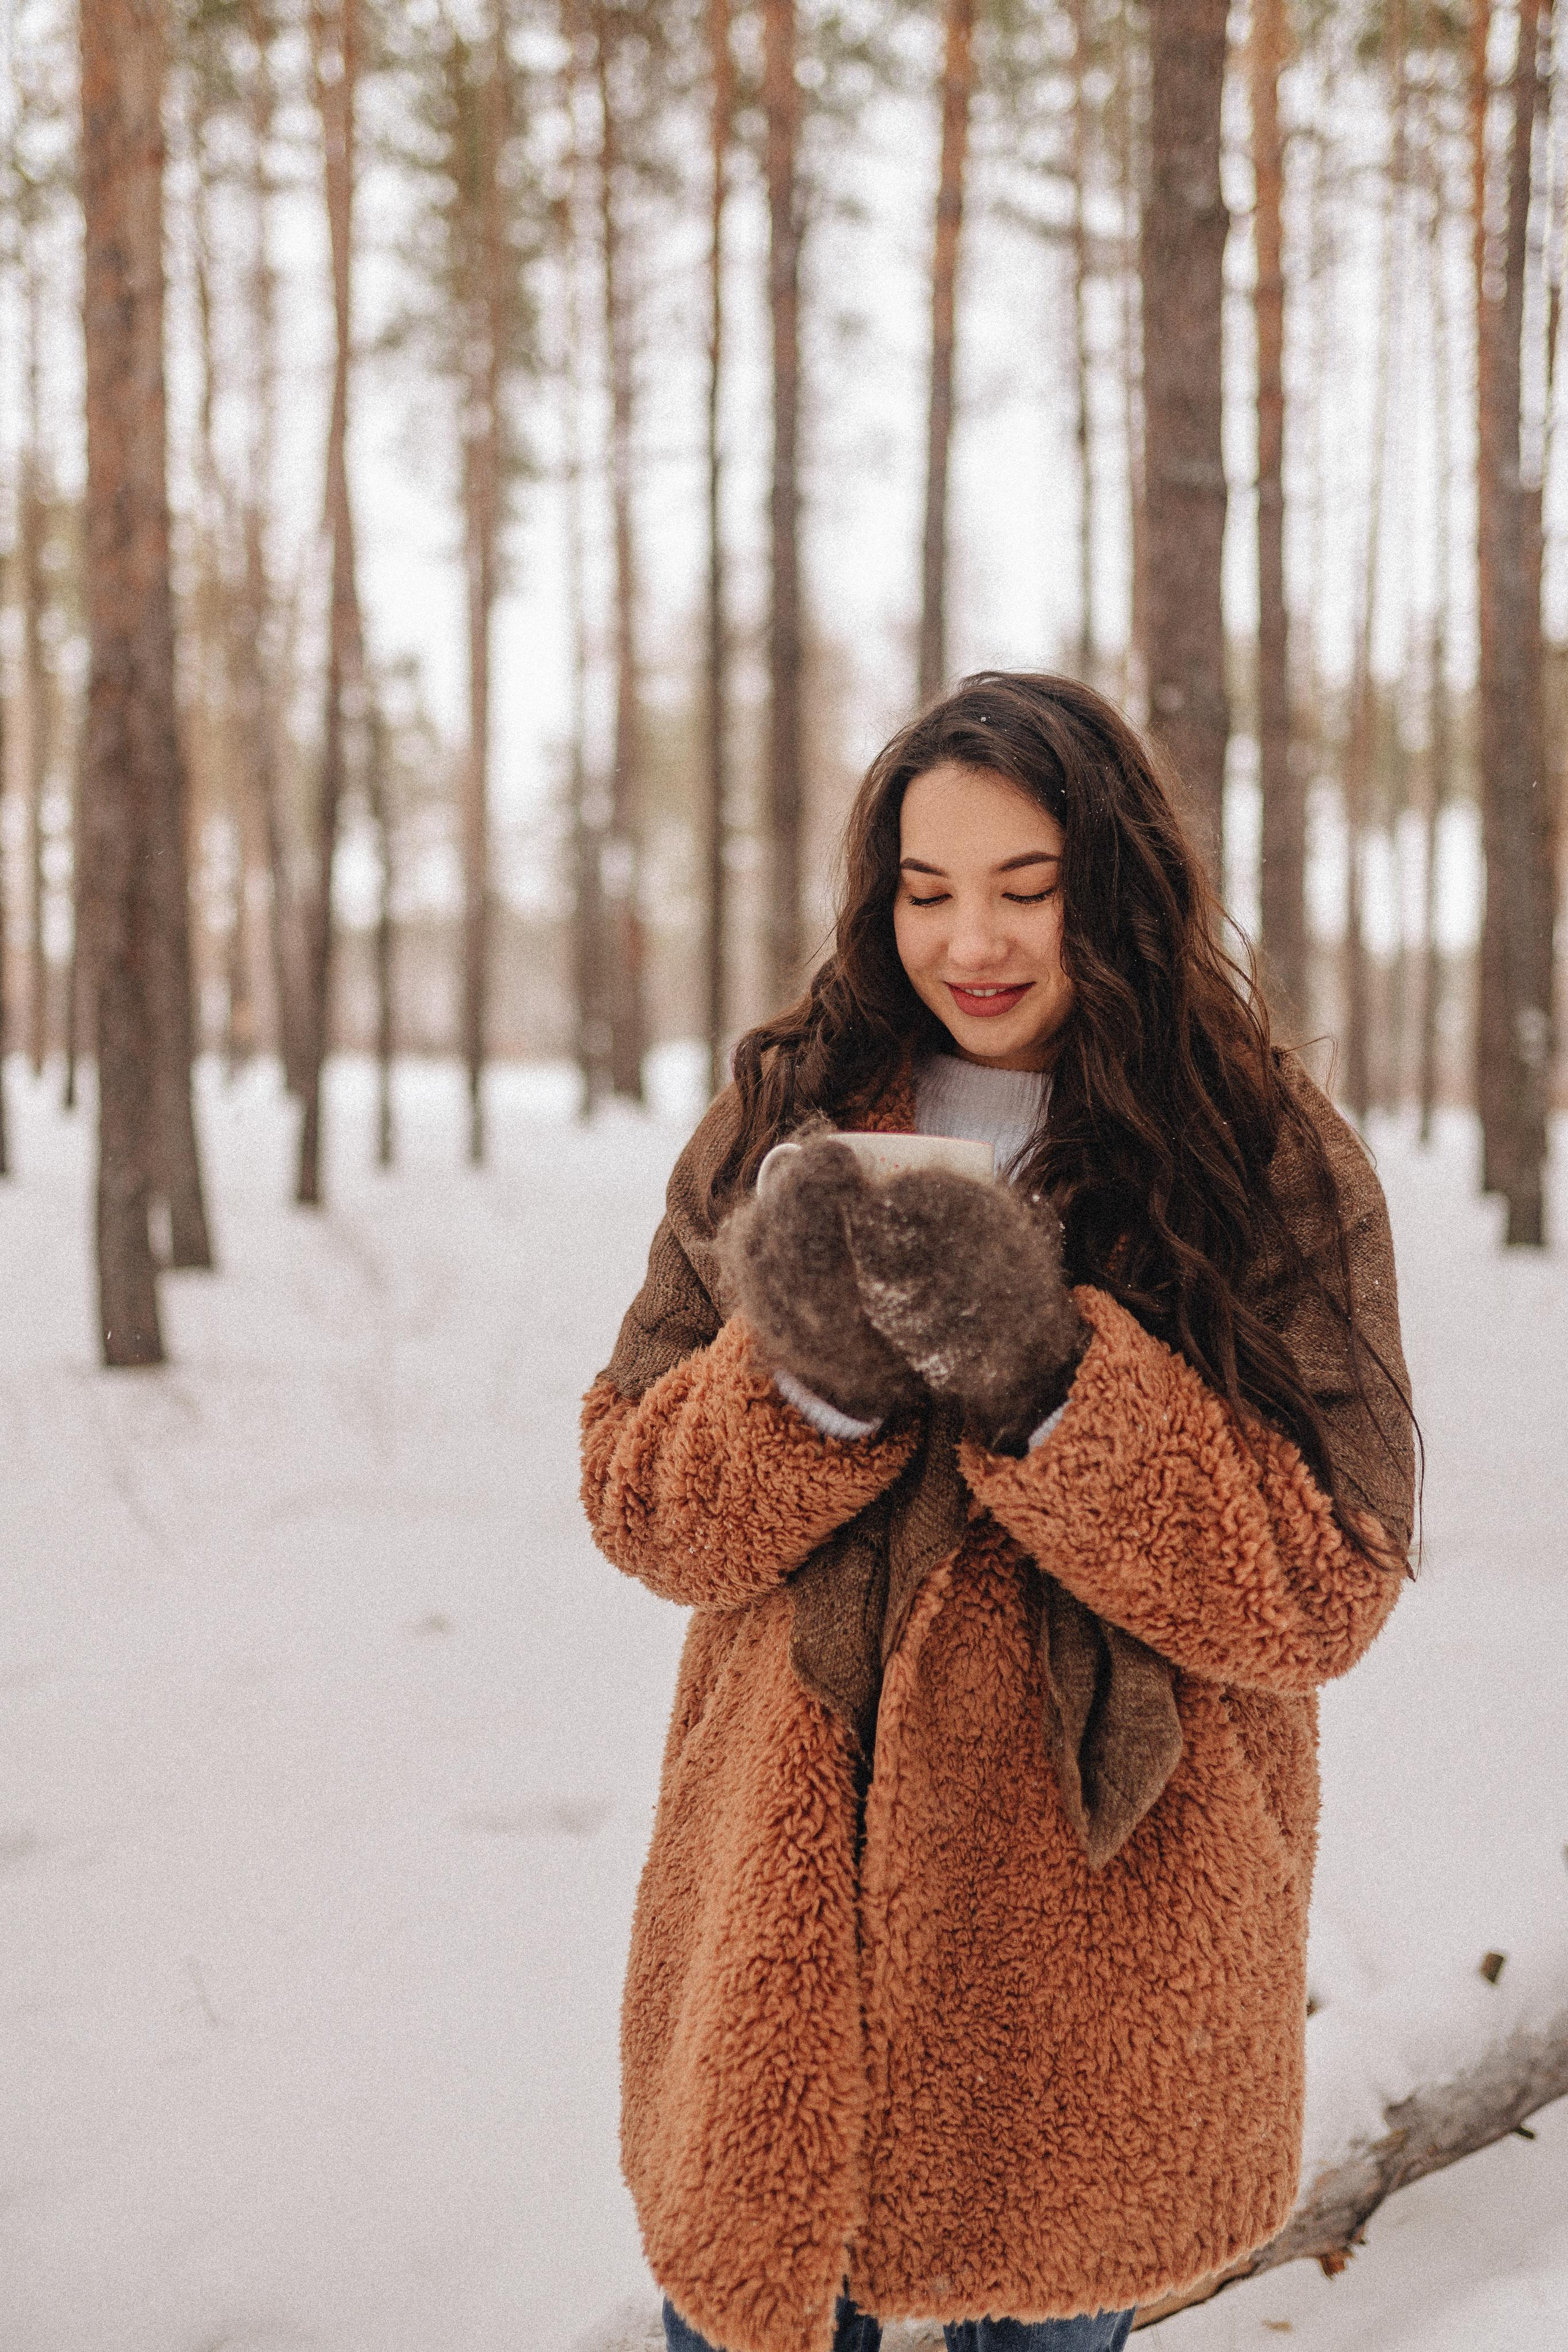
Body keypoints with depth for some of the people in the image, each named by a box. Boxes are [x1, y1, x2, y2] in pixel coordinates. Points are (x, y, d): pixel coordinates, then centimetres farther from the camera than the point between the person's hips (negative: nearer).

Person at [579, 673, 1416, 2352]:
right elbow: (632, 1501, 0)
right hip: (788, 1917, 2)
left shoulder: (1278, 1168, -5)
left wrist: (1045, 1379, -25)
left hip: (1092, 1948, -1)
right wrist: (809, 1380, -21)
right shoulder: (783, 1126, 1)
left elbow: (1325, 1594, -11)